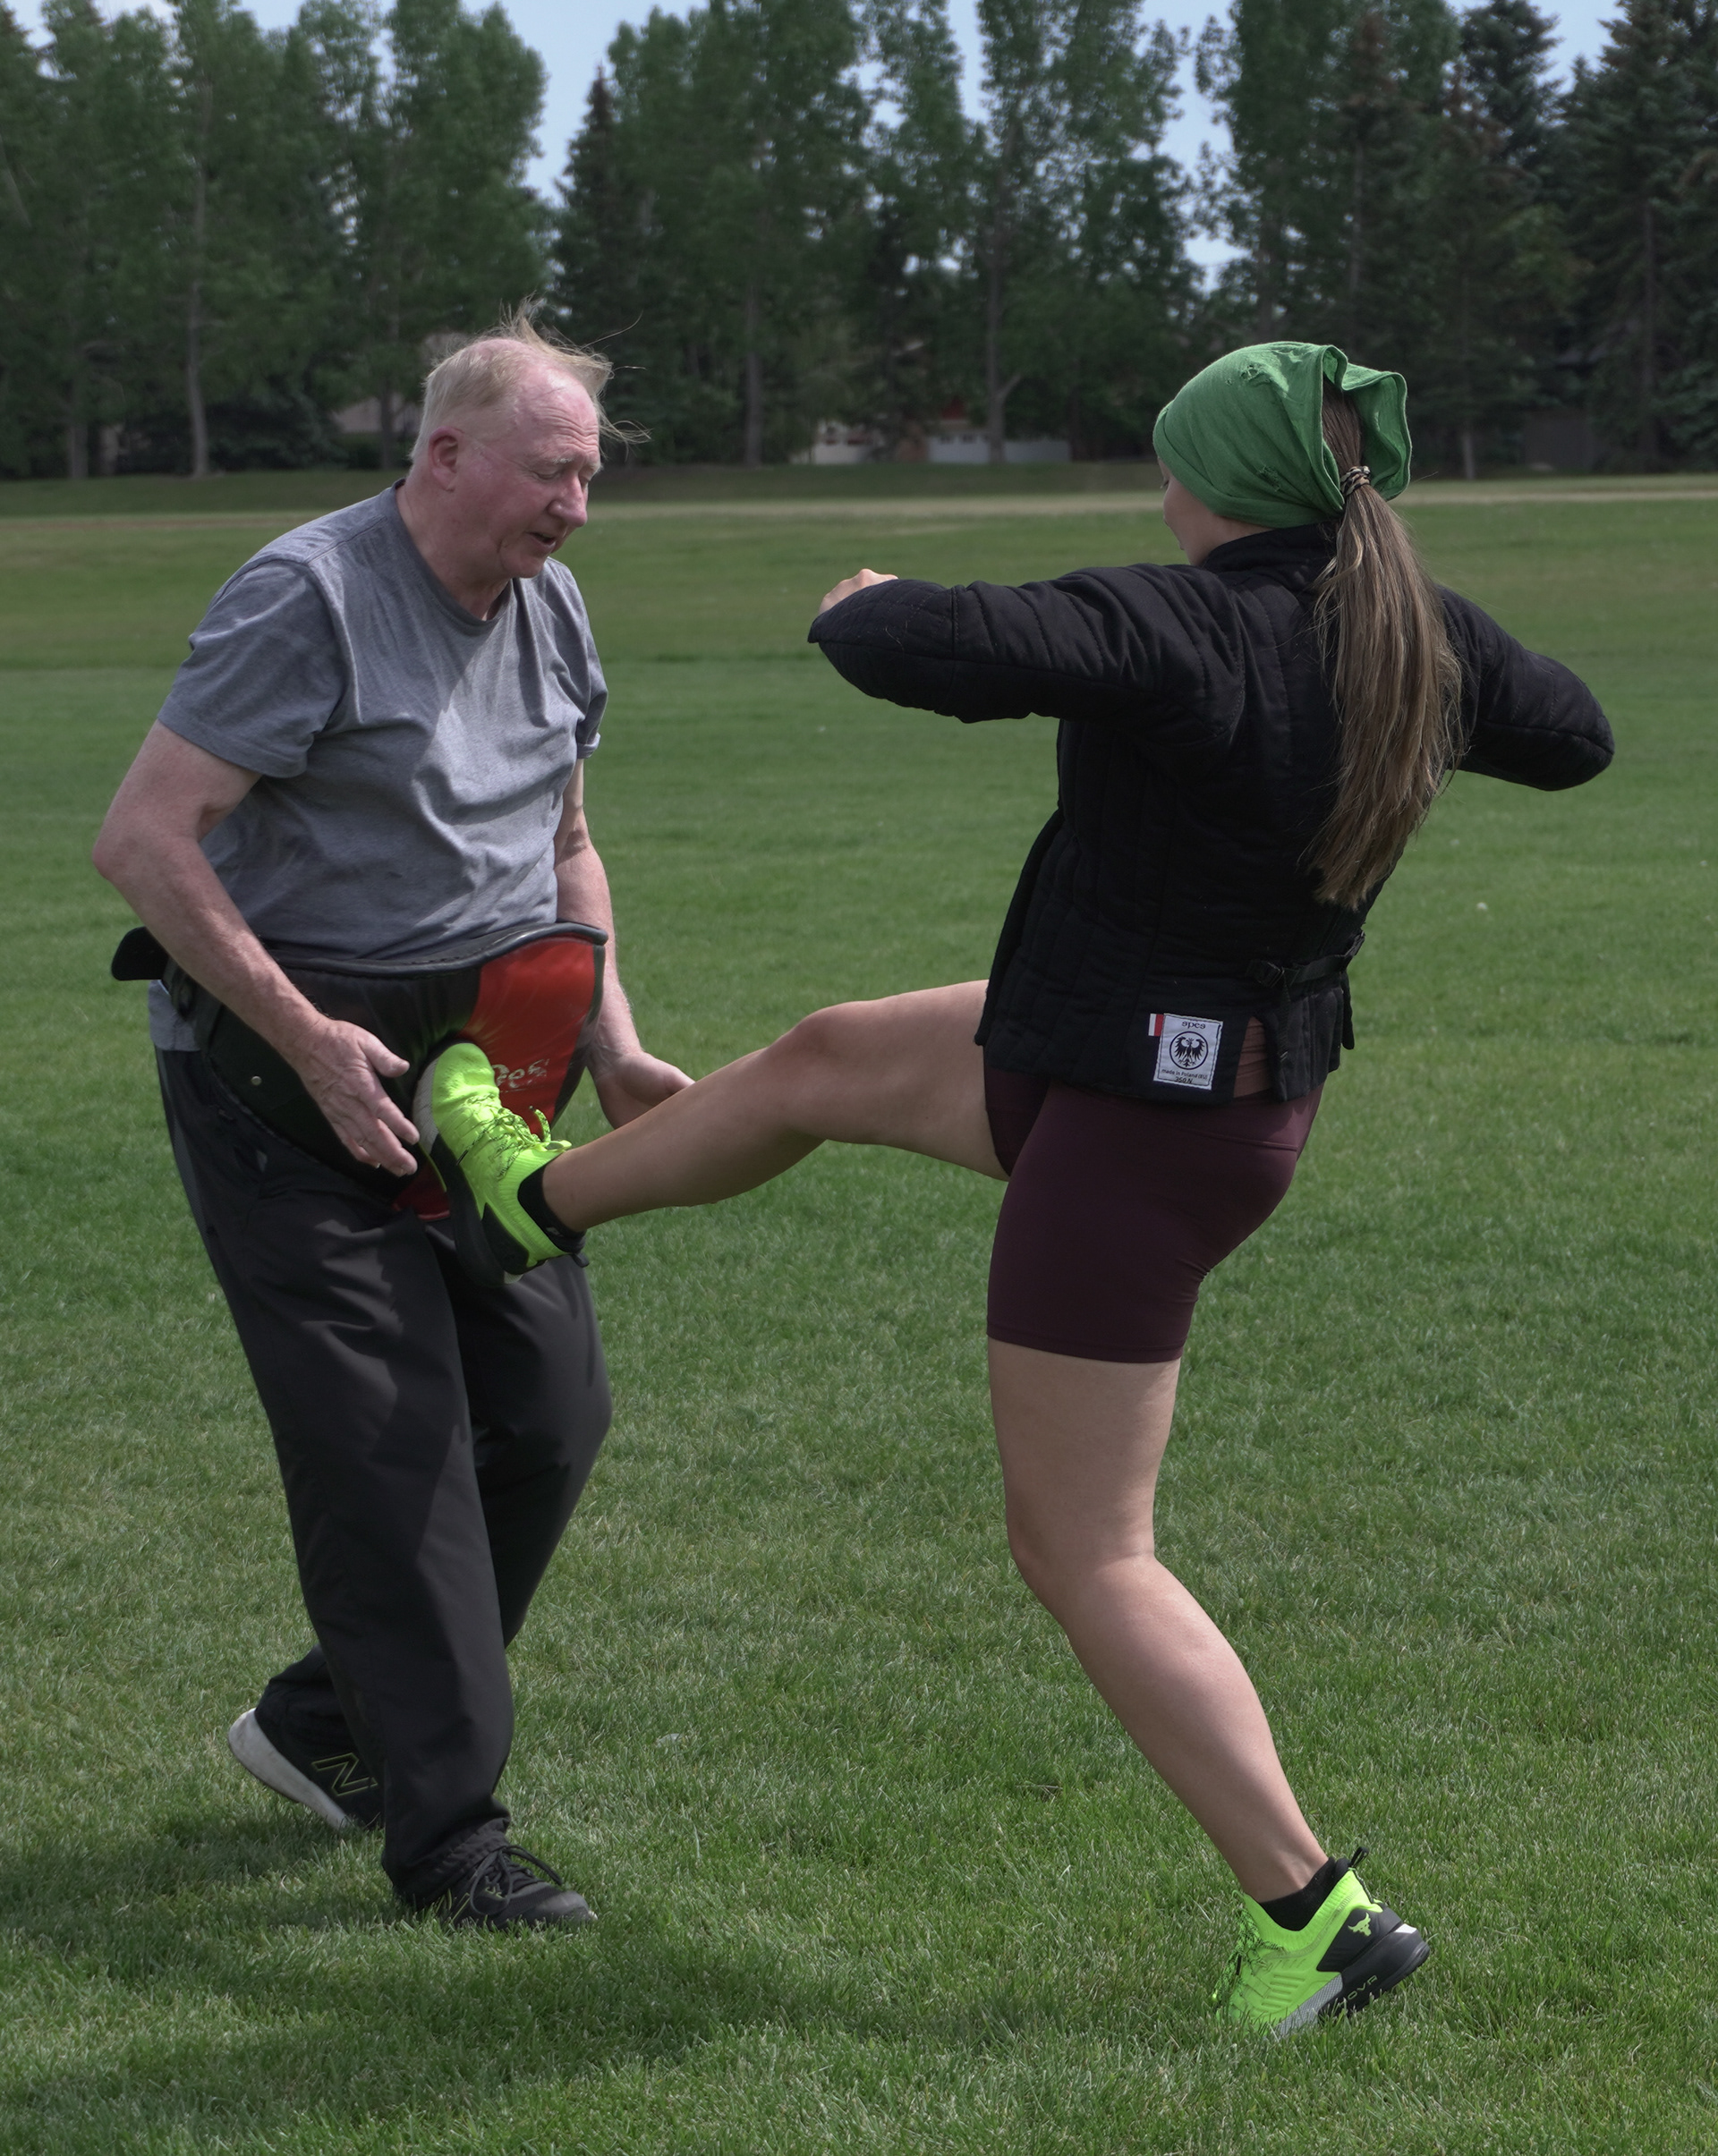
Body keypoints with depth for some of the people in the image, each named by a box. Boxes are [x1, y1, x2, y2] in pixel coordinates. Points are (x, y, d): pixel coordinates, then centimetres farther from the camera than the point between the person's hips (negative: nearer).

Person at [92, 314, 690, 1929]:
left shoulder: (549, 614, 10)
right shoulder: (310, 601, -16)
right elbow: (141, 841, -19)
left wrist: (614, 1050, 10)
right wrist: (310, 1041, -21)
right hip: (283, 1086, -8)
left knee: (549, 1414, 6)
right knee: (389, 1448, -9)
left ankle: (327, 1720, 24)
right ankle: (446, 1837, -1)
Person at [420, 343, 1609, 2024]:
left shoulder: (1175, 628, -26)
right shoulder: (1421, 638, -3)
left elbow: (918, 650, -36)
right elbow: (1572, 736, 15)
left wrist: (861, 608, -12)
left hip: (1135, 1126, -9)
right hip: (1253, 1077, 9)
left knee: (1081, 1549, 2)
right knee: (826, 1062, 27)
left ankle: (1316, 1914, 4)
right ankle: (535, 1199, 52)